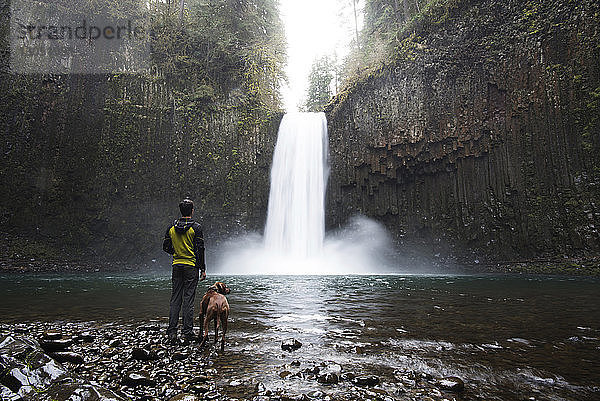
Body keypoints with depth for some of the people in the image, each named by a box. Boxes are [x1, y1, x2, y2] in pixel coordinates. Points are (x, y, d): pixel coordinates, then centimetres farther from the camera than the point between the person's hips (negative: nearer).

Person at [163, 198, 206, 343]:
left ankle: (172, 331, 10)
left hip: (177, 266, 4)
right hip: (191, 266, -4)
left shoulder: (171, 228, 4)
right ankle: (188, 332, 5)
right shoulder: (195, 228, -9)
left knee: (175, 299, 9)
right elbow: (200, 249, -9)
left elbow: (166, 247, 8)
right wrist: (203, 269, -4)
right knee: (188, 299, 1)